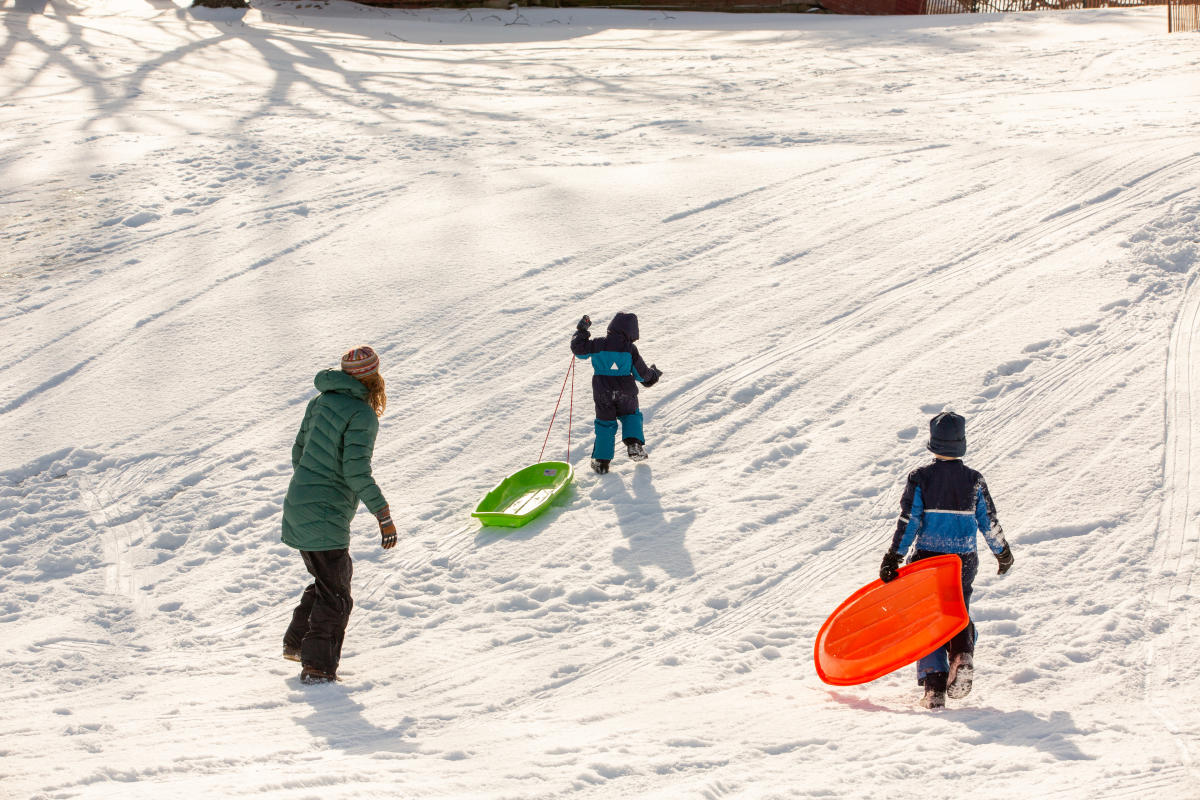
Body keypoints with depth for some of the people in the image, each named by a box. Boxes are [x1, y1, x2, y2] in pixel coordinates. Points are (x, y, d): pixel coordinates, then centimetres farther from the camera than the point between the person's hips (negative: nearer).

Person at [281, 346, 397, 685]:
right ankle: (317, 666, 0)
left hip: (297, 508, 8)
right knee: (335, 596, 0)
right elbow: (356, 471, -22)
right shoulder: (362, 415, -15)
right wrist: (383, 514, -17)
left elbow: (298, 453, 16)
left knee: (333, 577, 24)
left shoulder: (320, 402, 9)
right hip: (325, 517, -8)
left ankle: (297, 643, 29)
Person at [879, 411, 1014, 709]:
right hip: (964, 561, 1)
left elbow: (908, 522, -10)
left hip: (927, 559, -1)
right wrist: (1003, 552, 19)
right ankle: (962, 656, -10)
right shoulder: (973, 479, -2)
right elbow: (989, 522, 4)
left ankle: (934, 686, -4)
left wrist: (893, 558, -7)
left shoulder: (920, 477, -7)